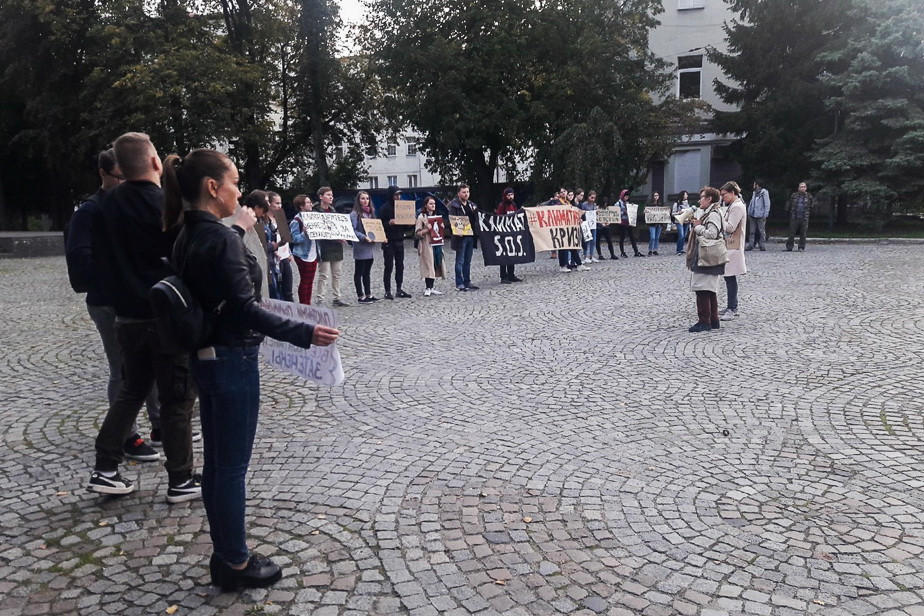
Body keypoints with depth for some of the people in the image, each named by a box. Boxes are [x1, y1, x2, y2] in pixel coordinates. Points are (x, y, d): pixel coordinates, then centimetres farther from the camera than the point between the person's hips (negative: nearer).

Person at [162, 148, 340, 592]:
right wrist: (304, 333, -23)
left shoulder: (187, 237, 7)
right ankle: (236, 564, 19)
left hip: (204, 358, 10)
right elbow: (246, 310, -24)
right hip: (232, 361, -10)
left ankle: (223, 555, 31)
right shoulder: (222, 240, -21)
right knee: (232, 467, 3)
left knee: (215, 463, 17)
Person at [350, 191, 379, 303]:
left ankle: (368, 294, 19)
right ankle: (360, 296, 4)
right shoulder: (355, 214, -8)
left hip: (370, 247, 8)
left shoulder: (370, 213, 16)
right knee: (359, 273, 1)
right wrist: (364, 237, -26)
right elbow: (353, 230, -16)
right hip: (361, 248, -8)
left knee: (367, 272, 13)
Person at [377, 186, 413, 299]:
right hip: (388, 242, -6)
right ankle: (387, 291, 3)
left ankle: (399, 289, 15)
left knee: (400, 266, 8)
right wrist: (389, 223, -25)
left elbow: (406, 225, 17)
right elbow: (380, 224, -9)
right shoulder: (385, 208, -6)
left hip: (399, 240, 6)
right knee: (389, 267, -2)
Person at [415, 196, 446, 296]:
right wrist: (427, 230, -22)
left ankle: (431, 287, 11)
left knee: (435, 265, 5)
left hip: (437, 244, 7)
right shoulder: (421, 217, -3)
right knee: (428, 266, -9)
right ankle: (428, 288, -5)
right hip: (427, 245, -7)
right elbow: (417, 233, -9)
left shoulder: (436, 216, 18)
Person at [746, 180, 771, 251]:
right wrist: (749, 213, 9)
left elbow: (767, 204, -8)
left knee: (761, 231, 2)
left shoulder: (764, 192, -6)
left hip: (760, 216, -6)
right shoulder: (754, 193, 14)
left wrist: (765, 215, -12)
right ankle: (750, 245, 8)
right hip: (752, 216, 6)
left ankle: (761, 245, 8)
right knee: (752, 231, 5)